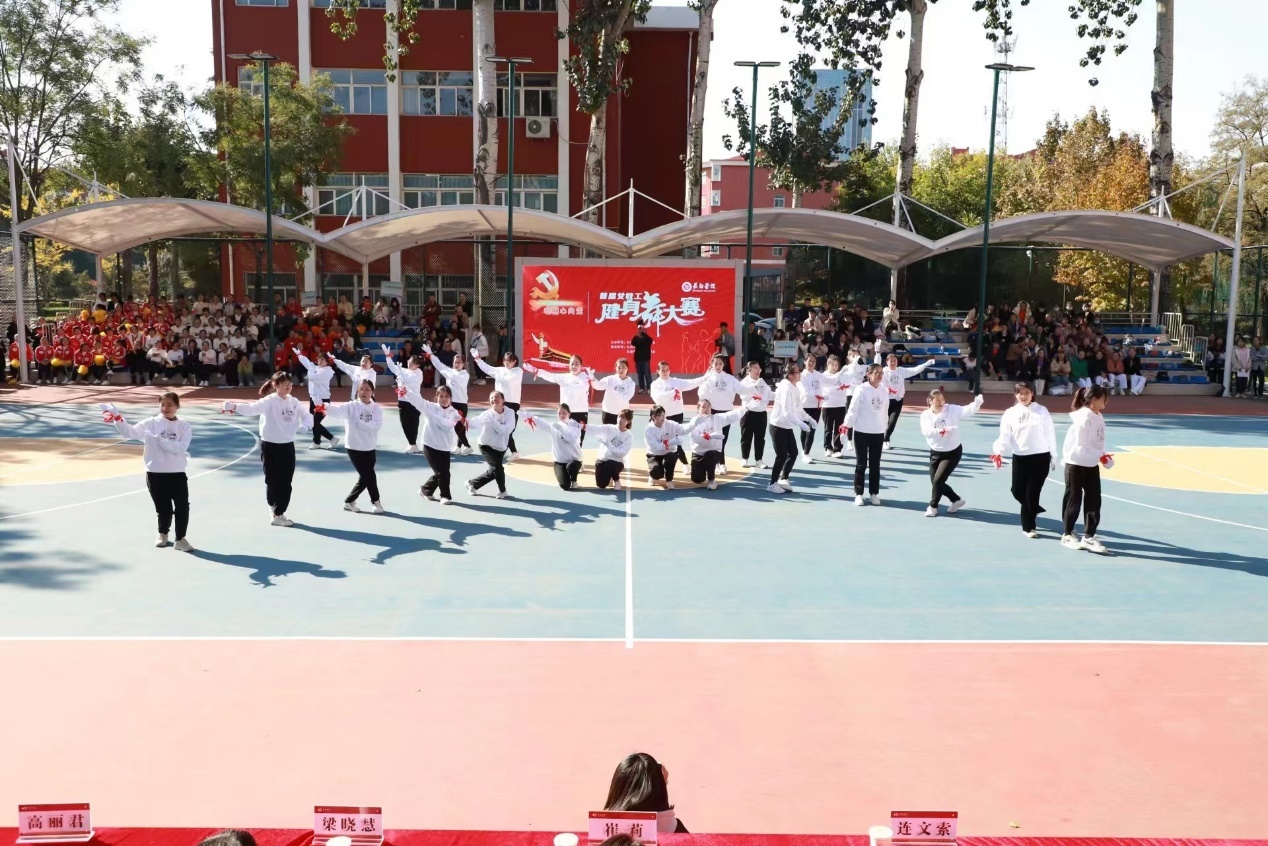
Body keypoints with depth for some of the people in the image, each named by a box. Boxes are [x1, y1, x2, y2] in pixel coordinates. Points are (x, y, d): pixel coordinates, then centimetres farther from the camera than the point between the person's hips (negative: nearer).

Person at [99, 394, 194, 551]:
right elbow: (129, 432, -10)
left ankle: (180, 539, 11)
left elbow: (179, 447, -16)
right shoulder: (150, 423, 1)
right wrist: (116, 416, -23)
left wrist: (159, 439, -24)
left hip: (177, 474, 0)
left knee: (182, 507, -5)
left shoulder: (184, 426, -3)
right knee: (163, 509, 11)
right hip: (155, 474, 1)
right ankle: (163, 534, 38)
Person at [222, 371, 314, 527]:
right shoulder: (269, 402, -14)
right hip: (270, 446, -5)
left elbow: (306, 415, 8)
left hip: (288, 446, 5)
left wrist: (306, 424, -16)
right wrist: (234, 406, -49)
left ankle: (279, 512, 24)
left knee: (286, 482, 9)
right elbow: (252, 408, -29)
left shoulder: (293, 402, 3)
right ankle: (277, 515, 16)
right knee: (273, 481, 4)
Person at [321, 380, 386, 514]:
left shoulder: (376, 408, 0)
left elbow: (377, 425, -14)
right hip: (355, 448, -4)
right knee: (369, 475, -3)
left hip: (370, 449, 4)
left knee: (364, 478, 11)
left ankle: (349, 502, 29)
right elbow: (337, 410, -27)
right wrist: (325, 408, -47)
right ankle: (375, 501, 17)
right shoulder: (351, 406, -8)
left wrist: (360, 423, -24)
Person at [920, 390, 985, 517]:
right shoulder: (925, 415, -8)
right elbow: (926, 431, -24)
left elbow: (967, 410, -27)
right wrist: (940, 431, -42)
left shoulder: (952, 410, -11)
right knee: (935, 481, 10)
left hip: (953, 452, -4)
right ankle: (957, 500, 33)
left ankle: (933, 506, 12)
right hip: (935, 453, 4)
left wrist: (977, 402, -48)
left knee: (938, 479, -10)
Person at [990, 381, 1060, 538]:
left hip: (1040, 457, -2)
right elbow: (1005, 436, -4)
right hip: (1020, 458, 2)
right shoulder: (1010, 413, 3)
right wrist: (998, 452, -21)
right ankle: (1034, 509, 36)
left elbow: (1050, 434, 5)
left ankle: (1028, 527, 12)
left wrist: (1054, 456, 7)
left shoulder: (1041, 411, 1)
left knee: (1032, 493, -1)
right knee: (1017, 491, 5)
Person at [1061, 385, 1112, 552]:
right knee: (1073, 501, 5)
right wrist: (1100, 456, -19)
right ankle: (1067, 535, 20)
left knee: (1094, 501, 6)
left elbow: (1097, 442, 11)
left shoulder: (1098, 417, 6)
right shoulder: (1084, 417, -20)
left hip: (1092, 465, 8)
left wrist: (1103, 455, -3)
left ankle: (1089, 537, 14)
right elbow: (1082, 445, -22)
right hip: (1076, 464, -8)